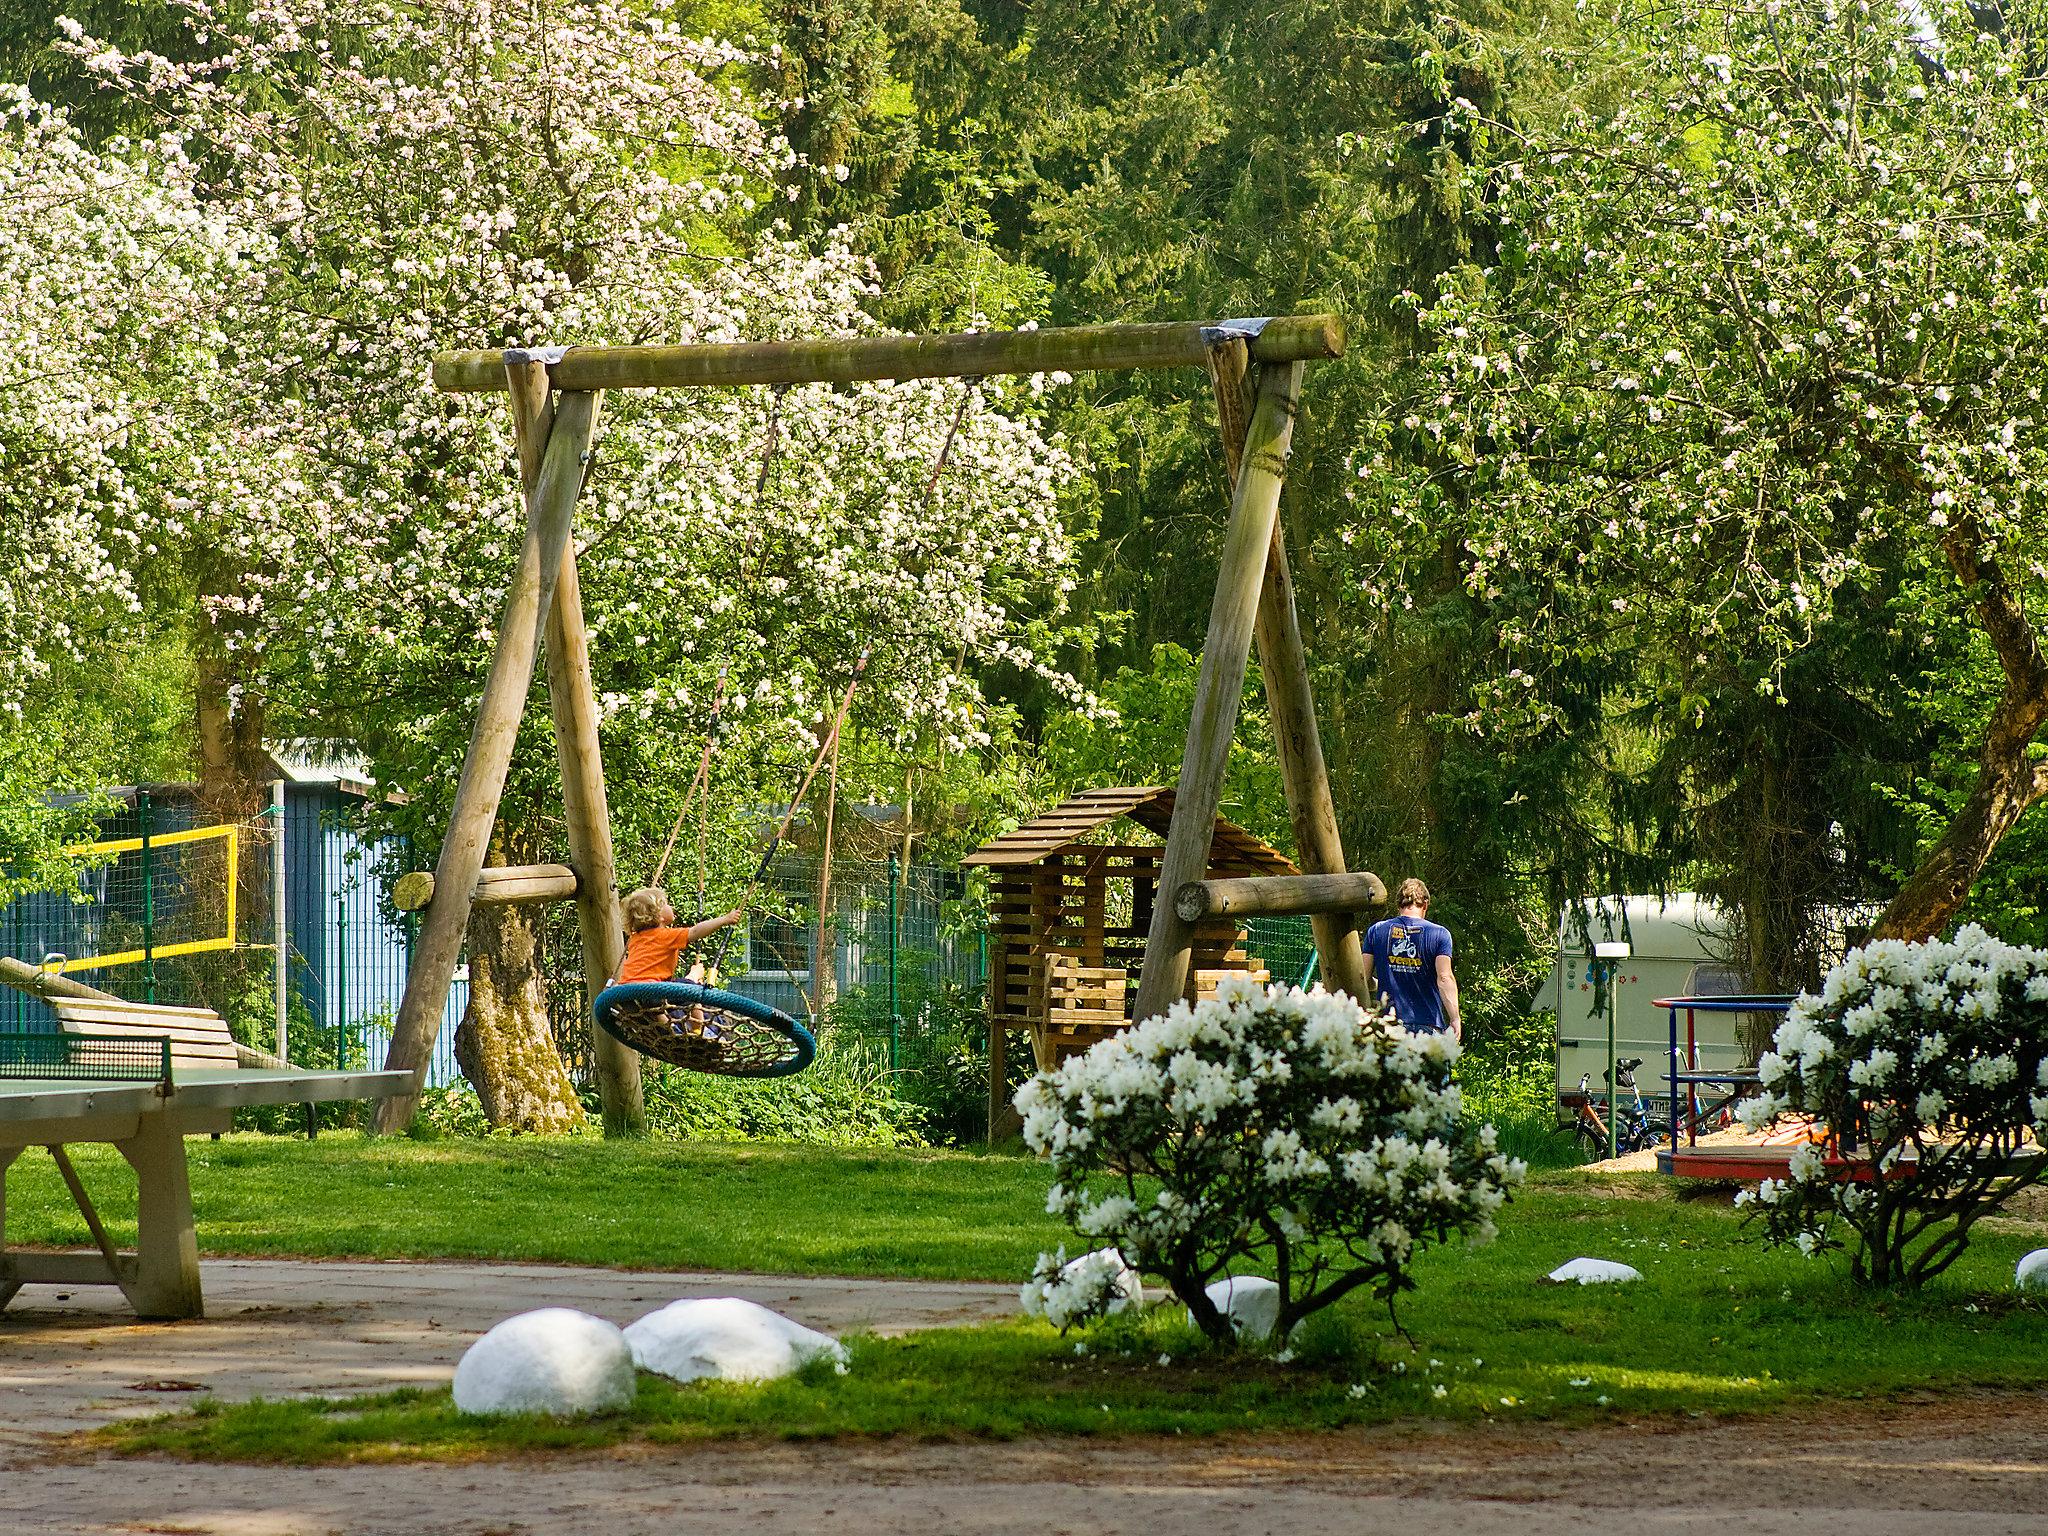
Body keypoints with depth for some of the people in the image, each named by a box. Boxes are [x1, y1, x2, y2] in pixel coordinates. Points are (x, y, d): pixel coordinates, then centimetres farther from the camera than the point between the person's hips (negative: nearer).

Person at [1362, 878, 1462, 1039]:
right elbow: (1444, 978, -10)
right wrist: (1455, 1019, -10)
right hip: (1428, 1025, -2)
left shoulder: (1376, 931, 6)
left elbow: (1364, 977, 6)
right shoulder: (1439, 934, 0)